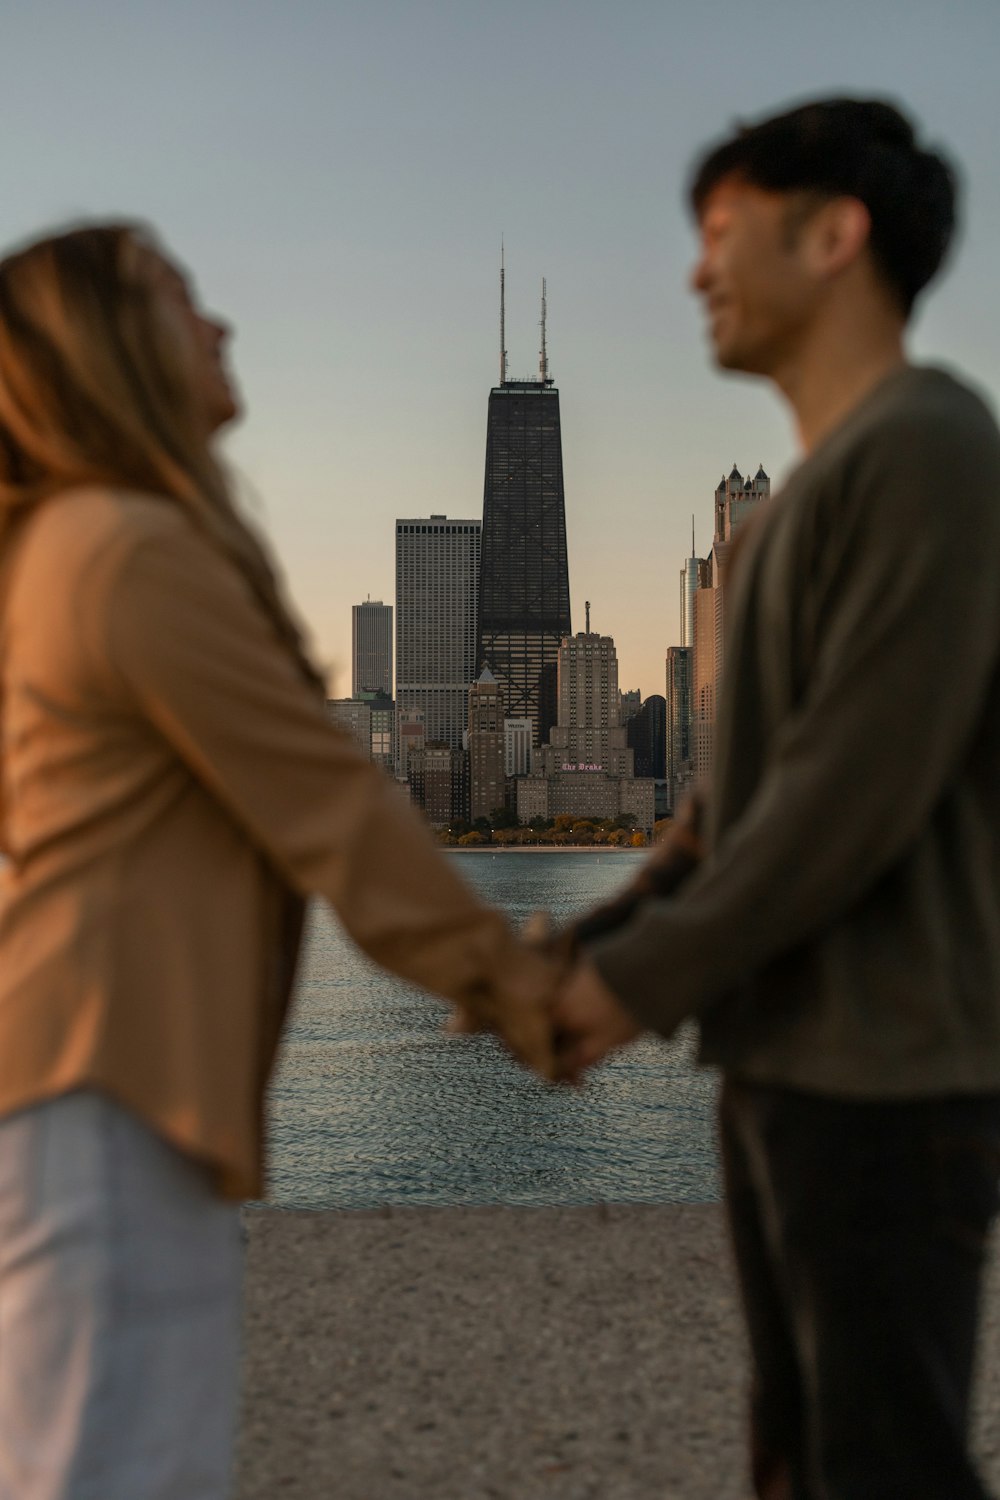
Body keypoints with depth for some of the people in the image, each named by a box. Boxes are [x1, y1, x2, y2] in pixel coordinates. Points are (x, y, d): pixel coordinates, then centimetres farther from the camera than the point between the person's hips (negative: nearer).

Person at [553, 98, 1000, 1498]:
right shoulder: (806, 505, 17)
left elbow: (858, 797, -19)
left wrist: (642, 979, -12)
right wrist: (594, 948, 8)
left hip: (888, 1080, -9)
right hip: (783, 1066, 9)